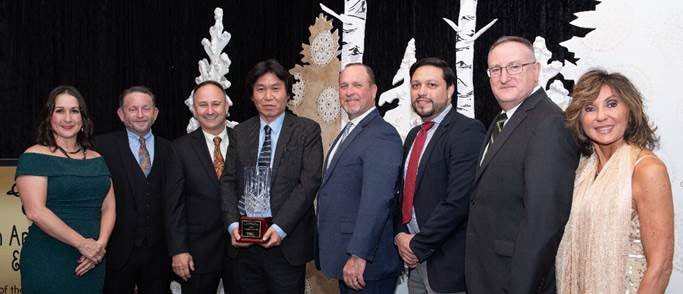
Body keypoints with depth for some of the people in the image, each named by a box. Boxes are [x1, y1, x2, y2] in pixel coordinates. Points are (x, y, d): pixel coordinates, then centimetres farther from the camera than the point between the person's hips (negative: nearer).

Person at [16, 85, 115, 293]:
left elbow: (109, 207, 10)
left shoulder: (96, 159, 11)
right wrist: (82, 243, -15)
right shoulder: (34, 157, -5)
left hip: (92, 263, 5)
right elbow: (35, 211, -15)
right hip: (48, 264, -5)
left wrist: (100, 244, -8)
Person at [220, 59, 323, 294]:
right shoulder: (240, 133, 11)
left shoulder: (307, 131, -1)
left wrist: (280, 228, -16)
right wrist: (233, 224, -7)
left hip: (287, 242, -3)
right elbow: (228, 181, 8)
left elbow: (309, 182, -9)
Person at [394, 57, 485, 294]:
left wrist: (417, 246, -14)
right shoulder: (414, 135, 13)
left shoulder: (468, 132, -14)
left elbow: (459, 201, -21)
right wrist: (400, 235, 0)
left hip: (447, 264, -7)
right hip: (416, 260, 7)